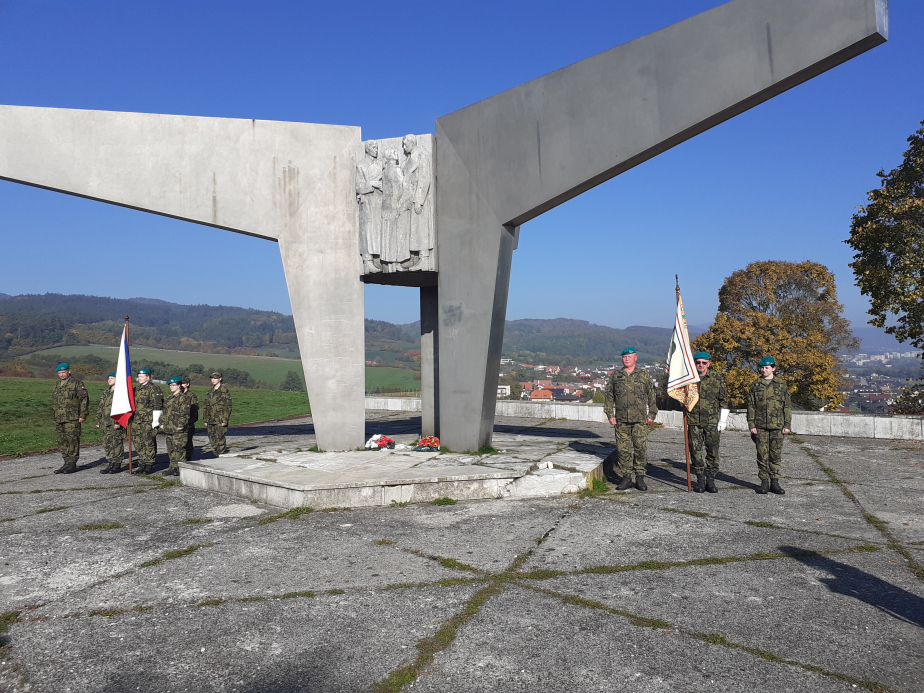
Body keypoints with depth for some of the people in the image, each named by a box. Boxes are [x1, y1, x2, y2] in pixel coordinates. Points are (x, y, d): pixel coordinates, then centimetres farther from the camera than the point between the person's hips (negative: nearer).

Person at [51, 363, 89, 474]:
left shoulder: (77, 383, -5)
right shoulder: (57, 385, 18)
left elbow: (84, 399, -8)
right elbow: (54, 401, 28)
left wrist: (82, 415, -12)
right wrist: (55, 414, 21)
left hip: (72, 419, -7)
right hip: (59, 419, 8)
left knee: (73, 441, -6)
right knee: (62, 442, 10)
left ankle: (72, 464, 0)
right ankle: (66, 463, 18)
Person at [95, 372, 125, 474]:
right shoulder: (106, 393, 18)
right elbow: (100, 408, 22)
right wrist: (98, 421, 15)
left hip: (117, 424, -8)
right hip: (106, 424, 8)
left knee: (117, 445, -3)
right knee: (107, 444, 9)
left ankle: (117, 465, 4)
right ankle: (110, 464, 18)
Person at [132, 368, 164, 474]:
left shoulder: (153, 389, -7)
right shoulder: (136, 389, 17)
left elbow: (157, 406, -11)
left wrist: (155, 421, -14)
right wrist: (131, 418, 22)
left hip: (148, 422, -8)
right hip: (136, 422, 8)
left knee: (149, 444, -4)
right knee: (138, 444, 9)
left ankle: (149, 466, 3)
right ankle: (142, 465, 18)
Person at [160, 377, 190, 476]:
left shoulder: (183, 398, -8)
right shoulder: (169, 398, 19)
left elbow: (185, 413, -13)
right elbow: (165, 412, 25)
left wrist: (181, 425, -18)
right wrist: (162, 423, 15)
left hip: (178, 429, -9)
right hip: (168, 429, 9)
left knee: (179, 448, -7)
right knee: (171, 449, 11)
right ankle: (173, 467, 18)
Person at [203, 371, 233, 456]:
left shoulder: (225, 390, -4)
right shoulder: (210, 392, 16)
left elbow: (228, 407, -8)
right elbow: (206, 407, 20)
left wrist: (225, 420, -13)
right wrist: (205, 419, 14)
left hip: (220, 420, -6)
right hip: (211, 420, 6)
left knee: (219, 438, -10)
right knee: (212, 439, 6)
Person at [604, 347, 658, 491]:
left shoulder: (644, 376, 8)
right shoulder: (615, 376, 10)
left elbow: (652, 397, 11)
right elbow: (608, 396, 11)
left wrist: (651, 415, 5)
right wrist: (610, 414, 4)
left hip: (640, 420, -1)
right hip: (621, 420, 1)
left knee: (641, 449, -2)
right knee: (623, 449, 2)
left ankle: (640, 478, 10)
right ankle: (625, 478, 12)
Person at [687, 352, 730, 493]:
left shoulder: (717, 379, 3)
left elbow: (724, 401, 7)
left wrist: (722, 421, 2)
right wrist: (686, 421, 10)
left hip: (712, 422, -1)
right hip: (693, 422, 1)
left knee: (712, 451, 1)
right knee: (696, 452, 2)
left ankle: (710, 480, 12)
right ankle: (700, 480, 13)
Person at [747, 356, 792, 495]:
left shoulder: (782, 385, 6)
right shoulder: (755, 385, 7)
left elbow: (787, 406, 7)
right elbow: (751, 406, 6)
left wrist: (787, 425, 1)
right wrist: (751, 425, -1)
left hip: (777, 426, 0)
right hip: (760, 426, 0)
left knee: (776, 454, 3)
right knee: (762, 454, 1)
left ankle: (775, 482, 12)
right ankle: (764, 482, 9)